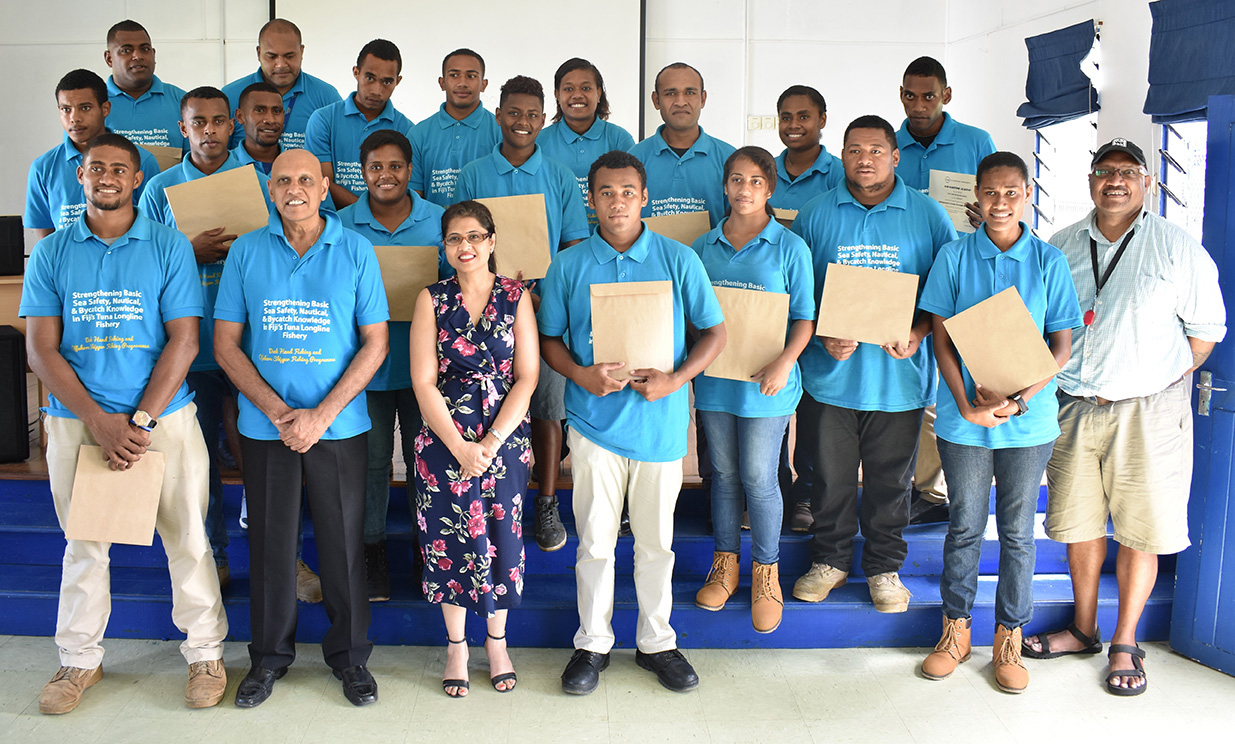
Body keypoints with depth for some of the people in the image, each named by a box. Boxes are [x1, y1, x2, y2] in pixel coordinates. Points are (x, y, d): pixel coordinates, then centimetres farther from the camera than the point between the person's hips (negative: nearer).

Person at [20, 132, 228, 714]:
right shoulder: (52, 253, 6)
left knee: (187, 538, 4)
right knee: (84, 543, 12)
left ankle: (206, 652, 19)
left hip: (164, 415, -1)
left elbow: (184, 340, -5)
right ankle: (79, 659, 29)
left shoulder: (169, 246, 1)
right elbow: (41, 348, 0)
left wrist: (141, 420, -13)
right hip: (76, 419, 2)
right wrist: (99, 421, -12)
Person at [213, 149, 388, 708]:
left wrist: (322, 415, -12)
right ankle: (270, 655, 27)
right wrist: (277, 411, -10)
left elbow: (375, 342, -3)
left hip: (339, 426, -1)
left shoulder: (356, 251, 0)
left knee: (343, 540, 5)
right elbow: (226, 343, 2)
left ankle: (349, 653, 23)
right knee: (270, 541, 10)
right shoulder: (246, 252, 3)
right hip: (264, 426, 1)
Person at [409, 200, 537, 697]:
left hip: (505, 437, 0)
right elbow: (424, 381, -4)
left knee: (501, 535, 6)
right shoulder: (432, 300, 1)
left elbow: (527, 377, -4)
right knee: (449, 538, 6)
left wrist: (490, 443, -12)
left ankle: (497, 642, 27)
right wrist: (459, 447, -12)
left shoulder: (515, 297, 1)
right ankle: (456, 646, 25)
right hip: (444, 440, 0)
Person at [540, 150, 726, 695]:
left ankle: (656, 641, 30)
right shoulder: (568, 265, 2)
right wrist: (580, 375, -13)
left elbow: (715, 332, 3)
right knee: (595, 541, 8)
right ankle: (592, 643, 26)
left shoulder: (679, 260, 0)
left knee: (656, 542, 12)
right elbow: (549, 339, 7)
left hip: (661, 422, 0)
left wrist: (677, 378, -13)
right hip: (595, 421, 0)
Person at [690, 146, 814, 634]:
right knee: (723, 473, 13)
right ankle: (725, 563, 30)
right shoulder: (704, 246, 7)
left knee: (759, 478, 2)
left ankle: (766, 573, 21)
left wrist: (783, 363, -19)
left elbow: (805, 318, -4)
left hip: (766, 383, -3)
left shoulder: (789, 247, -3)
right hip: (714, 377, 3)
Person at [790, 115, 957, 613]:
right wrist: (822, 335, -12)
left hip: (900, 373, 0)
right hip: (831, 371, 1)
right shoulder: (815, 214, 3)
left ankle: (884, 567, 29)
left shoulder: (928, 216, 2)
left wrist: (918, 333, -13)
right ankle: (830, 560, 30)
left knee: (891, 479, 11)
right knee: (830, 475, 11)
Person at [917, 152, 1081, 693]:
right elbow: (941, 339, -1)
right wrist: (968, 405, -13)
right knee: (965, 525, 10)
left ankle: (1009, 639, 24)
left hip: (1029, 419, 0)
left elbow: (1061, 346, 0)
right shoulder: (954, 257, 0)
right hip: (964, 416, 0)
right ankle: (956, 630, 26)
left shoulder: (1049, 261, 1)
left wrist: (1018, 400, -15)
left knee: (1018, 531, 9)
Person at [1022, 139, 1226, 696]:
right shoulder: (1061, 247, 7)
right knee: (1078, 522, 11)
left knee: (1140, 529, 2)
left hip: (1147, 410, -3)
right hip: (1073, 405, 3)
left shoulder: (1178, 248, -1)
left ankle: (1125, 645, 17)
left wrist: (1165, 380, -1)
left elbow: (1206, 330, 3)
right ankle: (1084, 630, 27)